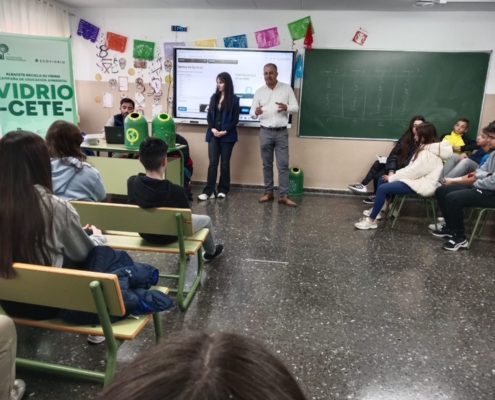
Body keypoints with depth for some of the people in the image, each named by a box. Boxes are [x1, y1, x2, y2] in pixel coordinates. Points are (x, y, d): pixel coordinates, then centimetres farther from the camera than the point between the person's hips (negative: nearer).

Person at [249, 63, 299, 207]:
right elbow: (252, 112, 4)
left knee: (283, 165, -1)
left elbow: (296, 107, 1)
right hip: (265, 132, 2)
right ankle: (268, 192, 18)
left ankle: (283, 195, 4)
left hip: (281, 132, -1)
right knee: (267, 164, 8)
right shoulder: (259, 91, 6)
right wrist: (256, 112, -21)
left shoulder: (287, 88, 2)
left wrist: (286, 108, -22)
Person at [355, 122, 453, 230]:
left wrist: (392, 177, -12)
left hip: (423, 185, -11)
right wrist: (394, 175, 2)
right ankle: (375, 211, 12)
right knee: (382, 180, 9)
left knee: (383, 188, -21)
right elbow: (412, 168, 12)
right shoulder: (427, 148, 13)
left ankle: (371, 221, -15)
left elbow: (414, 171, -21)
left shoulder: (429, 153, -20)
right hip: (417, 179, 11)